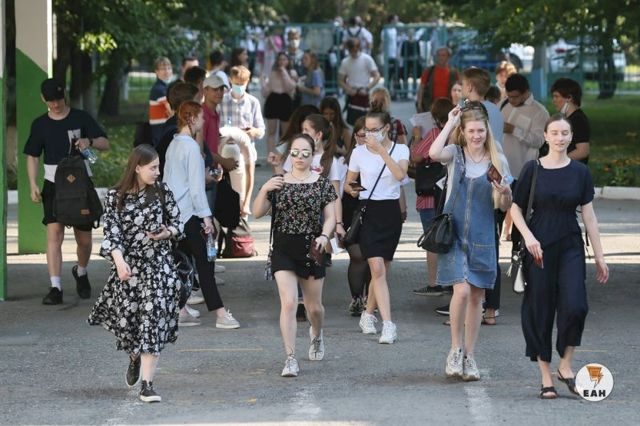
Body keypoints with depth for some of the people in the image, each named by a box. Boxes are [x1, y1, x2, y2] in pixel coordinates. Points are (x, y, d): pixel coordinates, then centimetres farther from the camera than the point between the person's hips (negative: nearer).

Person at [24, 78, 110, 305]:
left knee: (84, 238, 5)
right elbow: (32, 157, 10)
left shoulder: (81, 118, 0)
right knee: (54, 233, -13)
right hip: (54, 185, 0)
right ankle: (55, 288, -15)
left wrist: (89, 141, -22)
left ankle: (81, 272, 36)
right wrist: (33, 185, -2)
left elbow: (105, 144, 0)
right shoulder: (40, 124, 5)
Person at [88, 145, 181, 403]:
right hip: (127, 266, 0)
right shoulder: (116, 196, -2)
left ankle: (147, 385, -12)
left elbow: (177, 223, 10)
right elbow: (111, 231, -8)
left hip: (158, 265, 0)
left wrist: (166, 232, -12)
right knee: (126, 319, 6)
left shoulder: (162, 192, 3)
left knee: (153, 319, -11)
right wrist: (119, 260, -22)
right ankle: (135, 359, 43)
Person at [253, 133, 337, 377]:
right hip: (283, 250, -1)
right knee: (289, 303, -14)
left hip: (311, 250, 1)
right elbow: (257, 213, 0)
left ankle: (316, 335, 48)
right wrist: (264, 190, -17)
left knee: (314, 306, 13)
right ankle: (290, 359, -13)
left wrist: (324, 235, -17)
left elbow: (330, 216, 2)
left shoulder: (322, 184, 1)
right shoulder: (278, 183, 3)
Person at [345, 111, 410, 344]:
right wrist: (352, 190, -7)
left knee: (381, 269, 9)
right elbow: (348, 182, 13)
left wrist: (381, 150, -19)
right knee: (378, 268, -14)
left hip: (391, 212, 1)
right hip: (368, 211, -1)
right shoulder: (359, 152, 4)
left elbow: (400, 174, -18)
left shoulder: (400, 150, 2)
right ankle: (388, 324, -19)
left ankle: (368, 314, 31)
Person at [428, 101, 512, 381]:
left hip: (482, 237, 2)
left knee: (476, 296, 7)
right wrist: (450, 123, -13)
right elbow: (434, 153, -24)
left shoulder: (497, 161, 4)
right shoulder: (455, 154, 1)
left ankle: (469, 356, 17)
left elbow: (503, 207, 8)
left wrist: (505, 194, -16)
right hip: (454, 232, -2)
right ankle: (456, 350, 0)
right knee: (462, 290, -17)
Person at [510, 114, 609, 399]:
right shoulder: (533, 169, 0)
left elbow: (589, 216, 5)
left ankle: (565, 366, 5)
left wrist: (599, 257, 4)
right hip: (539, 248, -1)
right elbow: (516, 208, 4)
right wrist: (528, 236, -13)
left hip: (570, 247, 1)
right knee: (540, 311, 1)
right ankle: (546, 378, 9)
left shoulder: (580, 172, 4)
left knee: (575, 306, -14)